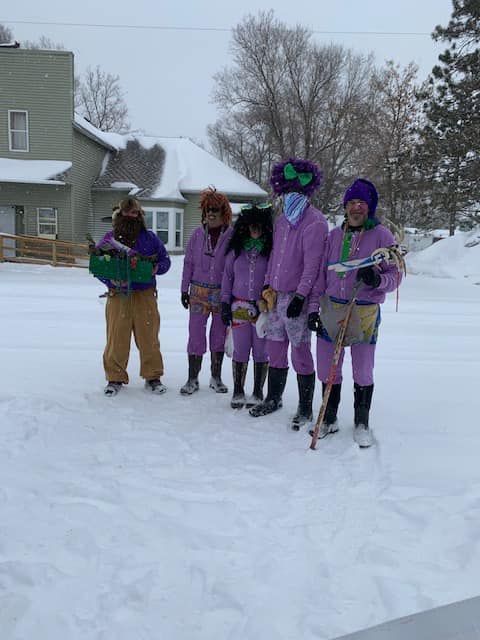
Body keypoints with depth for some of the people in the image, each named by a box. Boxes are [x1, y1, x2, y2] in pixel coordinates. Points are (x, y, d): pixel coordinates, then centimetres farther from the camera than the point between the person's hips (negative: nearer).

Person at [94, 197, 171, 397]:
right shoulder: (110, 237, 7)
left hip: (145, 296, 0)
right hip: (118, 296, 0)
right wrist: (111, 281, -8)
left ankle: (153, 376, 18)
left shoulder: (150, 238, 8)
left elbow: (165, 259, 15)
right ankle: (115, 378, 17)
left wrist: (156, 268, -8)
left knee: (148, 337, 3)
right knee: (117, 338, 2)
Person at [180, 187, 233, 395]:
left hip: (223, 293, -1)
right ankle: (192, 379, 13)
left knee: (219, 335, 10)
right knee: (196, 333, 1)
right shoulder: (198, 234, 3)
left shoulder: (232, 235, -3)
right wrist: (184, 289, 7)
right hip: (199, 292, 1)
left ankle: (216, 377, 24)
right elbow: (188, 263, 9)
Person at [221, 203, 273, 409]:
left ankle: (258, 392, 19)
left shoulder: (271, 249, -2)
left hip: (263, 308, -2)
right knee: (240, 350, 6)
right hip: (239, 307, 2)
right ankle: (238, 391, 19)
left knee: (260, 351, 5)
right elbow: (227, 276, 12)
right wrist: (225, 303, 7)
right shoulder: (236, 249, 8)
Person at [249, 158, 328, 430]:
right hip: (277, 295, 8)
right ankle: (274, 398, 30)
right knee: (275, 348, 15)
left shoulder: (315, 222, -11)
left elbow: (312, 264, -17)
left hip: (298, 298, -8)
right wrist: (268, 284, 15)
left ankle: (305, 409, 12)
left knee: (300, 352, -1)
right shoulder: (282, 220, 15)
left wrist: (300, 296, -20)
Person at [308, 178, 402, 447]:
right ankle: (329, 419, 28)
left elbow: (395, 274, -2)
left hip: (365, 313, -3)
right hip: (331, 310, 4)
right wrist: (314, 307, 7)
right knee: (328, 369, 9)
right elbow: (321, 273, 11)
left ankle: (362, 423, 25)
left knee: (363, 373, 6)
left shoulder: (382, 235, -3)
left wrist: (378, 280, -24)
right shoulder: (335, 235, 9)